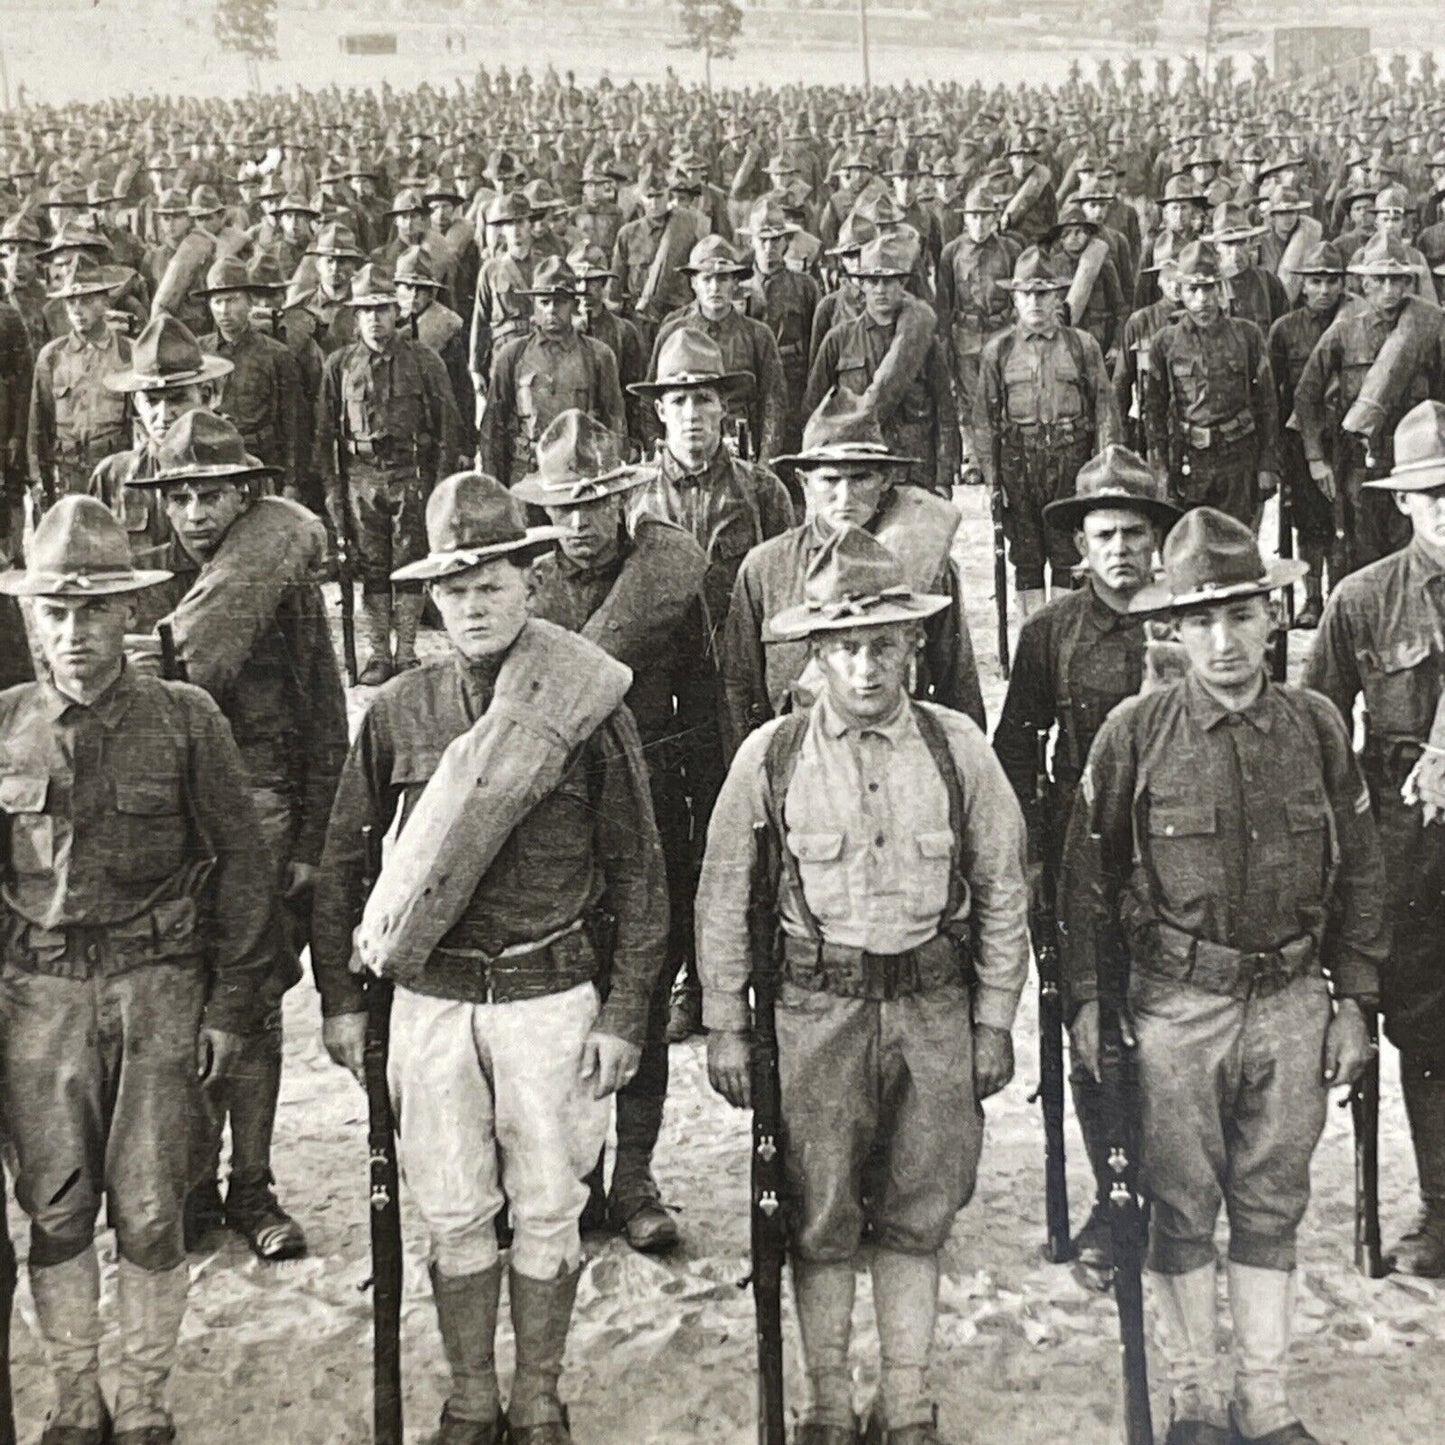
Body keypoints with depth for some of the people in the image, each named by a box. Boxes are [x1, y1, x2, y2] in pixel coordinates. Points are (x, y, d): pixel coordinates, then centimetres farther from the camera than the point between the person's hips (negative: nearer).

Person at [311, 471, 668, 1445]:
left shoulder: (590, 707, -4)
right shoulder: (400, 711, 2)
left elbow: (640, 874, -1)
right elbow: (342, 860, 10)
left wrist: (625, 1015, -4)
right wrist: (340, 996, 8)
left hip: (550, 994, -2)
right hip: (430, 995, 2)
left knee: (547, 1212, 8)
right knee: (453, 1215, 10)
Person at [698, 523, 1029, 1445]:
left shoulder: (958, 747, -1)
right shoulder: (771, 757, -3)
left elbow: (1002, 892, 6)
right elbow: (723, 896, 4)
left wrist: (994, 1019, 5)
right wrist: (725, 1023, 3)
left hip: (935, 1008, 1)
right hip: (817, 1011, -1)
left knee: (917, 1217, 12)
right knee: (822, 1221, 7)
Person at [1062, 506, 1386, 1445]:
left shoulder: (1318, 726, 1)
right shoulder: (1135, 731, -5)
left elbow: (1359, 874, 8)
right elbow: (1089, 871, 3)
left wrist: (1353, 1001, 6)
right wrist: (1087, 996, 1)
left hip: (1294, 1003, 2)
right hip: (1178, 1004, -2)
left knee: (1272, 1207, 12)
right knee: (1183, 1209, 7)